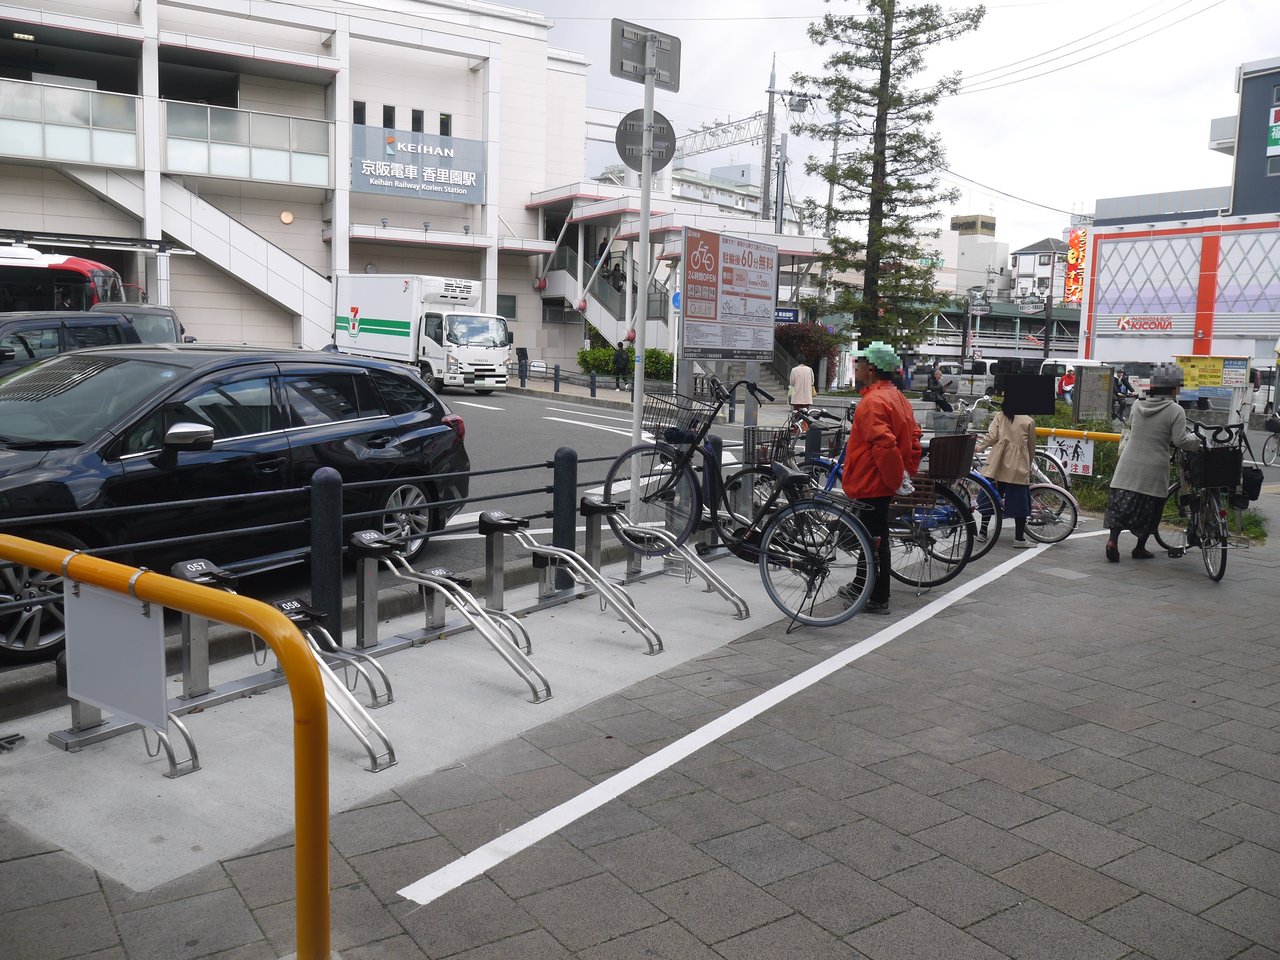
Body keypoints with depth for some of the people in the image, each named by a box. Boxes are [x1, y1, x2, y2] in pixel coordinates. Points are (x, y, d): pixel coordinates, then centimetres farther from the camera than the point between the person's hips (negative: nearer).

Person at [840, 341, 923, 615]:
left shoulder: (873, 401, -21)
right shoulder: (898, 398, 11)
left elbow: (884, 444, -30)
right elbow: (914, 438, 16)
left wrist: (896, 478, -21)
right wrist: (907, 473, 14)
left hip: (872, 483, -10)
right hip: (881, 482, 10)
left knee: (875, 539, -2)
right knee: (872, 537, 19)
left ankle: (878, 600, 7)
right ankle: (861, 586, 33)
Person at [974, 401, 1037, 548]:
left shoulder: (999, 417, 3)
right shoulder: (1029, 421, 3)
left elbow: (991, 436, -7)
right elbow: (1031, 446, 9)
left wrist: (978, 448, 5)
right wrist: (1029, 465, 21)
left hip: (997, 465, 1)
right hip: (1018, 467, -1)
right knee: (1019, 502, 3)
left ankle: (983, 531, 15)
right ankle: (1019, 538, 2)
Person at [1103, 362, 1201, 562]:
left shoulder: (1137, 405, 4)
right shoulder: (1176, 411, -10)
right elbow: (1180, 441, -13)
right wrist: (1195, 440, 5)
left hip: (1128, 467, 3)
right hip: (1153, 470, -3)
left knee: (1120, 504, 6)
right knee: (1149, 508, 11)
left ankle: (1113, 540, -8)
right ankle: (1140, 548, 20)